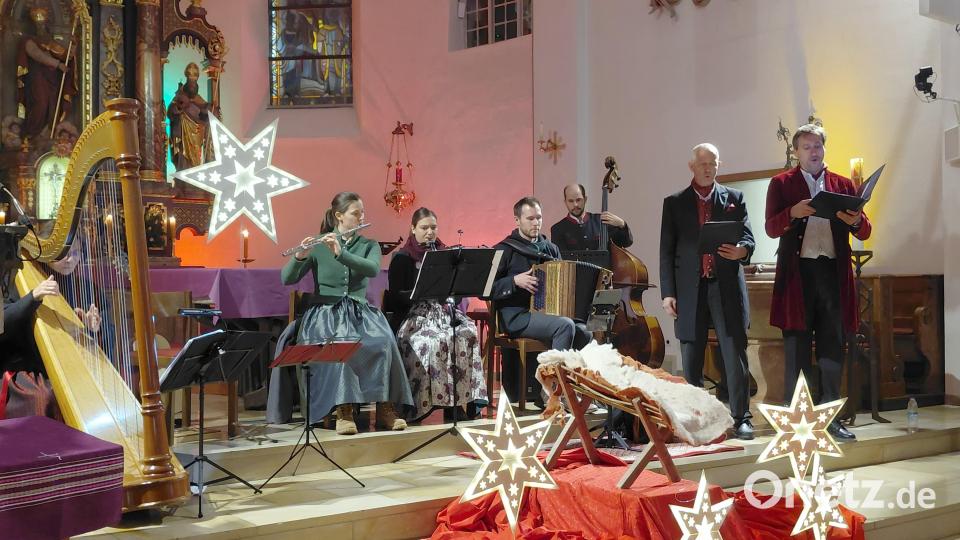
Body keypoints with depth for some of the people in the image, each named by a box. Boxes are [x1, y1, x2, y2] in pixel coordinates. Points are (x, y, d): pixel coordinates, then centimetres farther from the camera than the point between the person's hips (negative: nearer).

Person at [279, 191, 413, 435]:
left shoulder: (370, 246, 10)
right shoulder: (318, 245, 4)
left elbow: (373, 270, -13)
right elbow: (287, 279, -5)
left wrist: (340, 253, -26)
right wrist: (300, 256, -25)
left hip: (360, 312, 2)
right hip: (326, 312, -2)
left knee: (383, 341, -30)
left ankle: (386, 407, -23)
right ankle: (343, 410, -30)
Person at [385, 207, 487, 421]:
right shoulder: (402, 258, 4)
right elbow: (396, 296, -4)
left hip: (443, 310, 4)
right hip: (414, 315, -4)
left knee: (469, 333, -28)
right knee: (437, 339, -36)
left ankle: (469, 397, -27)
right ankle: (446, 400, -29)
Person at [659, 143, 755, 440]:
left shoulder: (734, 198, 10)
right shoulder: (674, 203, 9)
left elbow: (748, 238, 7)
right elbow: (667, 250, 6)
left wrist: (741, 251, -18)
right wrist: (668, 293, -1)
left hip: (727, 287, 0)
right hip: (690, 289, 1)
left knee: (735, 355, -2)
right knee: (691, 359, 5)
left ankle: (741, 418, 4)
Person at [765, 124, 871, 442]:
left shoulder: (843, 185, 15)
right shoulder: (781, 183, 8)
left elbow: (864, 233, 11)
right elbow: (771, 228, -2)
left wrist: (857, 221, -12)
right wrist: (793, 213, -22)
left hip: (834, 273, 3)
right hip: (798, 272, -3)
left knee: (833, 347, 5)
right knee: (797, 347, -1)